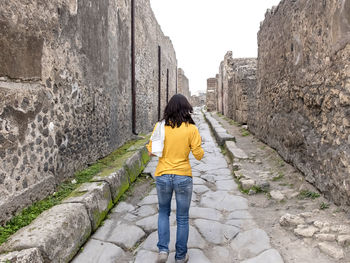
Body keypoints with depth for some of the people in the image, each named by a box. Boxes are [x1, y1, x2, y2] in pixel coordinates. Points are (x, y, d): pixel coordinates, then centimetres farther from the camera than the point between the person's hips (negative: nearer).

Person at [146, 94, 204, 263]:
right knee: (182, 218, 15)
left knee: (163, 212, 24)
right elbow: (198, 155, -7)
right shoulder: (191, 128, -9)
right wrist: (198, 145, 12)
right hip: (183, 177, -1)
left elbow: (151, 150, -1)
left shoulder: (160, 126, -5)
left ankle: (163, 249, 13)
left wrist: (149, 147, 19)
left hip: (163, 176, 1)